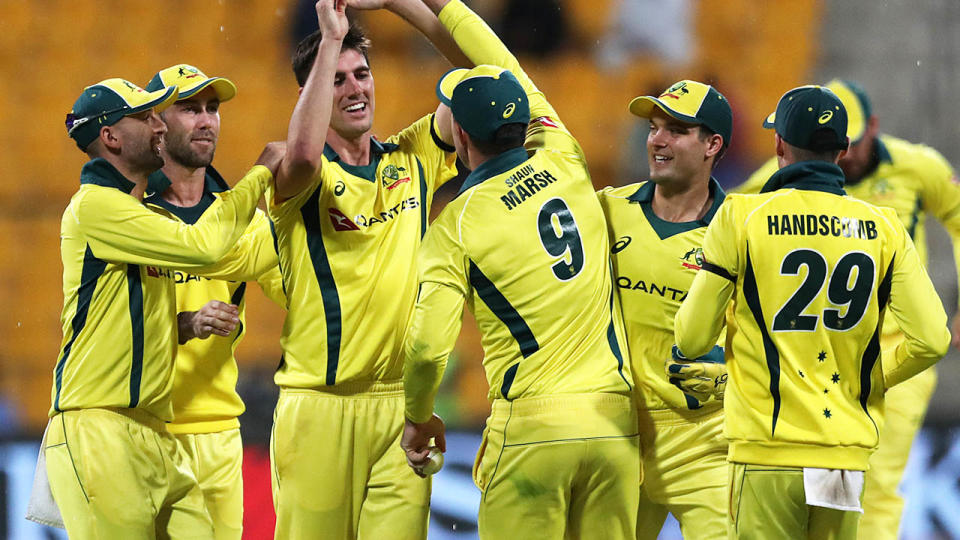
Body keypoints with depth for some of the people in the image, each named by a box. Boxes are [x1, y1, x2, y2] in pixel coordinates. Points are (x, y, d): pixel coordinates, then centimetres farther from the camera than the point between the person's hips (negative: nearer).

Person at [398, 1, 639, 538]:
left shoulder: (457, 224, -4)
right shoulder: (565, 163, 8)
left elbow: (429, 345, -11)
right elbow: (510, 71, 25)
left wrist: (419, 418, 8)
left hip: (531, 427, -4)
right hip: (616, 420, 4)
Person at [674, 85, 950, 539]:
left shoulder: (741, 217, -3)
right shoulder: (883, 228, 4)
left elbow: (691, 339, -1)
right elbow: (931, 340, -1)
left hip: (768, 449, -3)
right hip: (847, 457, 3)